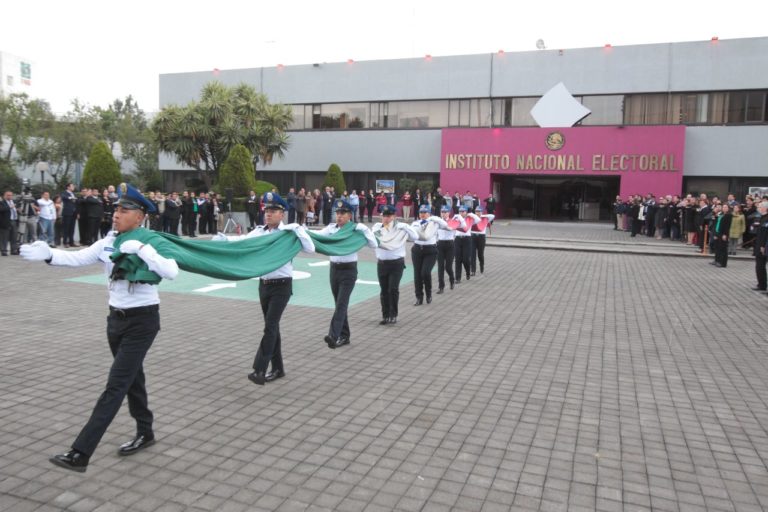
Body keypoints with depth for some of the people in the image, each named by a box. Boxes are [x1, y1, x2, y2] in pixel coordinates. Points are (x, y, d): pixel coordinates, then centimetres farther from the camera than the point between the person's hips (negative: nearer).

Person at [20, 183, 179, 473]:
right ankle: (145, 433, 38)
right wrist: (49, 254, -23)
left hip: (142, 320, -7)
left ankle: (80, 454, -6)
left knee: (115, 386, -7)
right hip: (116, 318, 7)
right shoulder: (108, 242, 3)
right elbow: (77, 258, -6)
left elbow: (172, 272, -29)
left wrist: (140, 249, -32)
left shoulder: (151, 243, -14)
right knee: (131, 379, 20)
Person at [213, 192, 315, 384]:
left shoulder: (290, 233, -7)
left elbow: (310, 248, -15)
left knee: (270, 326, -11)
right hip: (264, 285, 5)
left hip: (282, 286, -5)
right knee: (272, 326, 13)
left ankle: (259, 370, -10)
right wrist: (222, 239, -21)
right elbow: (242, 240, -6)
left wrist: (298, 230, -22)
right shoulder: (259, 232, 5)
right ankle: (278, 368, 25)